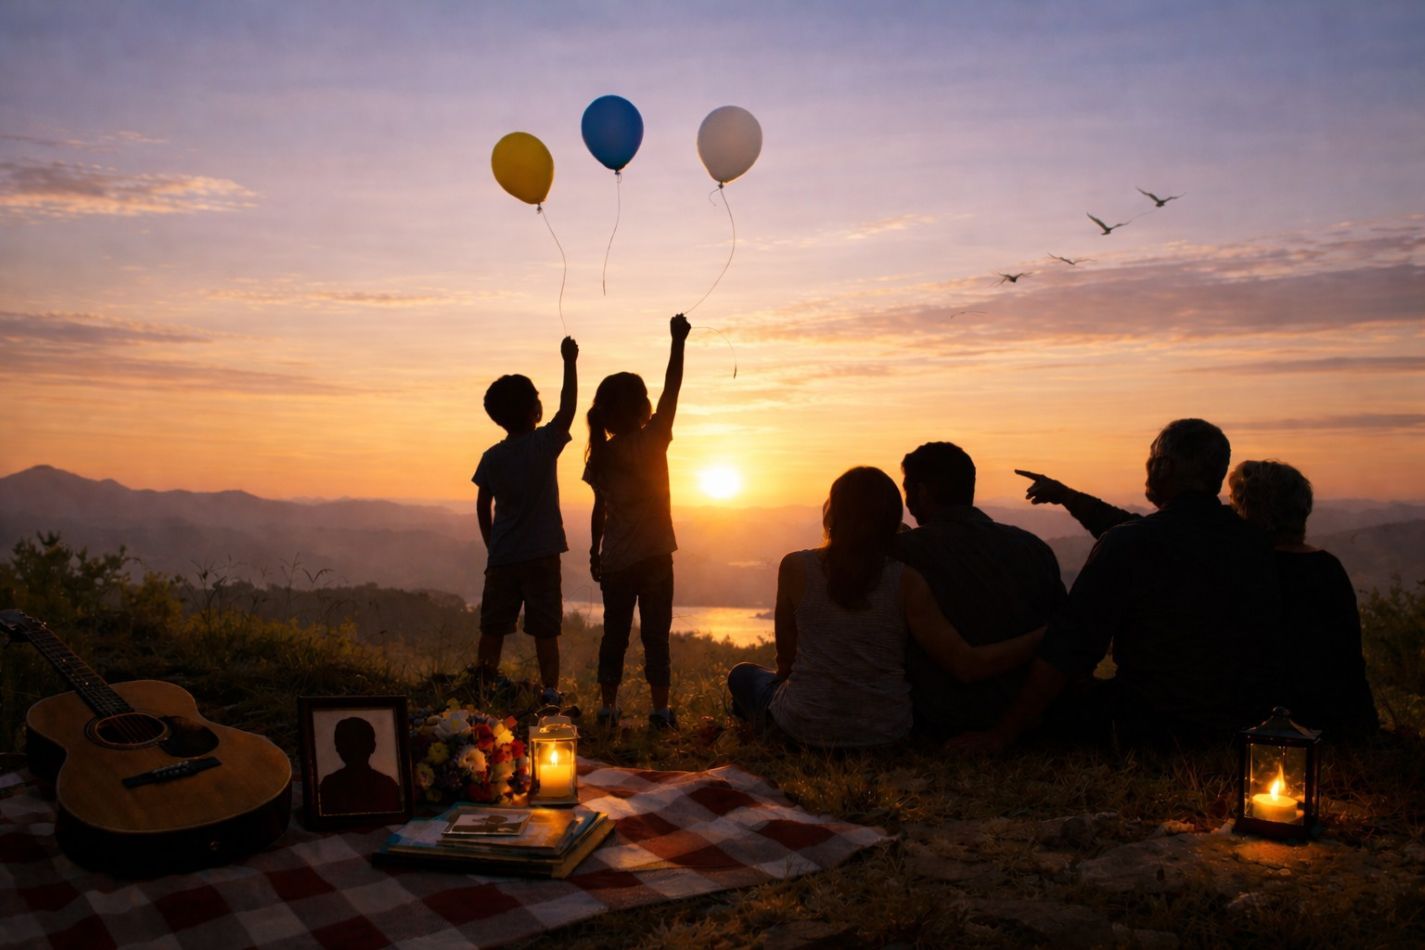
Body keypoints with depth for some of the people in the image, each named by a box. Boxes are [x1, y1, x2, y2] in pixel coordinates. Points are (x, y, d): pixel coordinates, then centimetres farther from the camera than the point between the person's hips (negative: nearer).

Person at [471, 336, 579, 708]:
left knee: (492, 630, 10)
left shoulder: (492, 457, 2)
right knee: (545, 631, 3)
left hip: (502, 558, 3)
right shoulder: (545, 444, -8)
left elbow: (483, 507, 7)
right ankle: (550, 691, 4)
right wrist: (570, 363, 4)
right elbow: (568, 406, -1)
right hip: (541, 555, -3)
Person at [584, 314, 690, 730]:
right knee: (655, 634, 3)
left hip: (614, 560, 4)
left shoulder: (600, 454, 1)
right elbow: (672, 391, -9)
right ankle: (660, 709, 7)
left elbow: (599, 509, 7)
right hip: (653, 557, -4)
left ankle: (608, 706, 14)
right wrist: (678, 342, -6)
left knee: (614, 634, 11)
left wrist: (594, 550, 17)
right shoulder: (651, 442, -12)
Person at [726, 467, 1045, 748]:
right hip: (887, 730, 2)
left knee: (744, 674, 28)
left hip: (807, 725, -2)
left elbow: (786, 657, -1)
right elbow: (968, 665, -14)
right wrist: (1046, 636, -7)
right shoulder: (907, 582, -10)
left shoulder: (795, 568, -11)